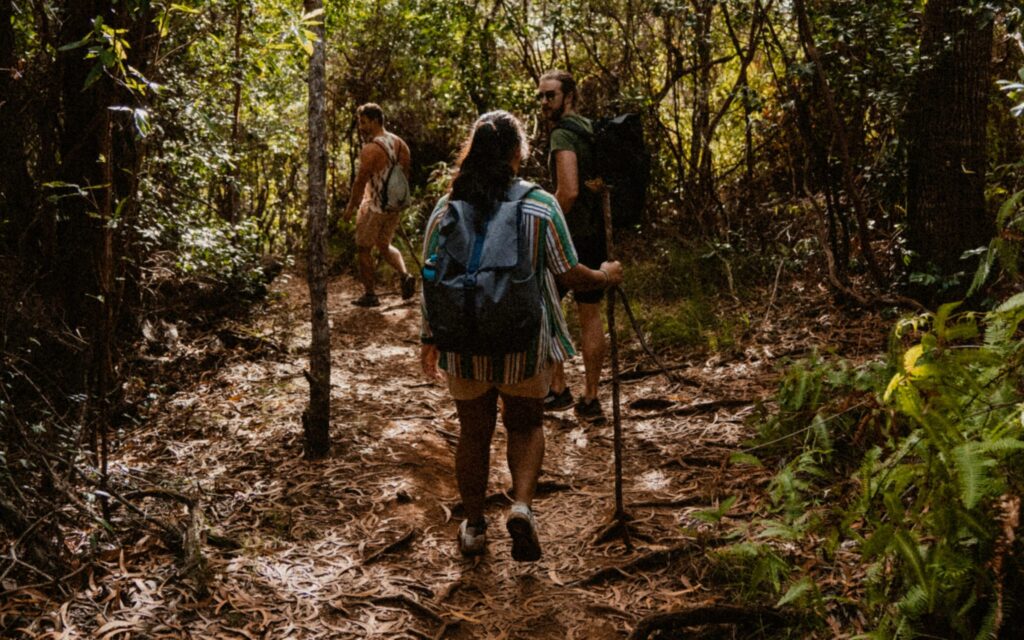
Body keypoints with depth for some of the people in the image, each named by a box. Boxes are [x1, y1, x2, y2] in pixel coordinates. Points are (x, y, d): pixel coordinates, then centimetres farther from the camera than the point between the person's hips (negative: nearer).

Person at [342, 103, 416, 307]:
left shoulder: (370, 149, -19)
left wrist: (351, 206, -4)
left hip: (374, 207, -7)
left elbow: (361, 181, -16)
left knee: (364, 249, 9)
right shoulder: (400, 143, 4)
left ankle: (369, 295, 15)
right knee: (384, 245, 23)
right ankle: (405, 275, 0)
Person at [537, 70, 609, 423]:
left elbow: (568, 191, -25)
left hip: (571, 236, -8)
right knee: (591, 315, 10)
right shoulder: (592, 129, 14)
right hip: (597, 236, 8)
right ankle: (591, 400, 16)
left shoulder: (563, 134, -14)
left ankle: (557, 389, 8)